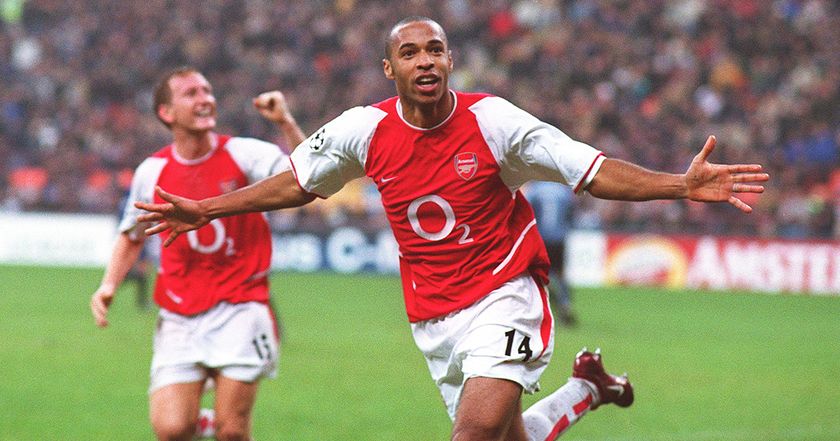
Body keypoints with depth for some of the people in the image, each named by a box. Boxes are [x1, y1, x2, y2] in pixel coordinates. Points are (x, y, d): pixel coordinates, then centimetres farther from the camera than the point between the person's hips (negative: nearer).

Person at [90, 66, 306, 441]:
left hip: (239, 309, -1)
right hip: (179, 318, 1)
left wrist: (287, 124, -28)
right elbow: (132, 236, 19)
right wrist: (109, 285, 4)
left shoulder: (245, 154, -4)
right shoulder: (152, 172, 2)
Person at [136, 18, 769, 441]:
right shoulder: (365, 130, -6)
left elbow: (591, 170, -13)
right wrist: (205, 211, 10)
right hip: (434, 315, 4)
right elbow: (296, 182, 11)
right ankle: (585, 389, 36)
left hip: (504, 296, -4)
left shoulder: (491, 120, -14)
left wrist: (682, 185, -25)